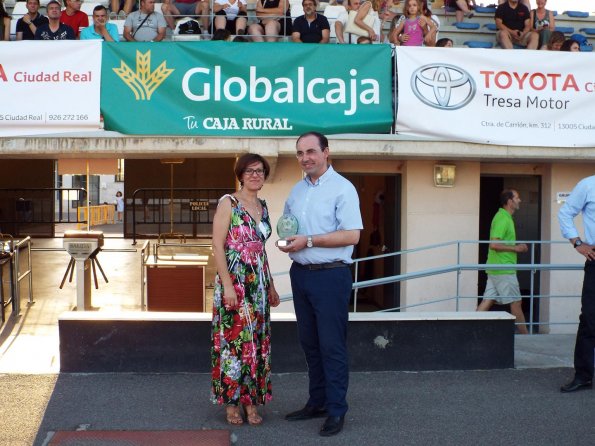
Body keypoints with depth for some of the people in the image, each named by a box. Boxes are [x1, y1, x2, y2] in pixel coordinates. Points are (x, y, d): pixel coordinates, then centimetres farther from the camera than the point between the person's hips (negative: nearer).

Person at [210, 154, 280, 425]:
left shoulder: (263, 206, 13)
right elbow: (217, 246, -12)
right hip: (234, 281, -7)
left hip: (259, 284, 7)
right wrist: (227, 285, -19)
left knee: (257, 341, 8)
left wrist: (271, 286, 18)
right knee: (233, 339, -1)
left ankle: (251, 400, 18)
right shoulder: (228, 203, -7)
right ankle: (231, 402, 10)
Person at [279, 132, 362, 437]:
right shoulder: (297, 190, 14)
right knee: (309, 342, 13)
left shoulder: (342, 188, -9)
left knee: (332, 345, -3)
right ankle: (317, 402, 24)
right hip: (300, 273, 7)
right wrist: (286, 239, 1)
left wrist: (308, 241, -18)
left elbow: (352, 235, -17)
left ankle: (336, 411, 6)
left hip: (330, 275, -7)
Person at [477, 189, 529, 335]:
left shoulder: (504, 217, 16)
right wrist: (515, 248, -15)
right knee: (516, 302, 2)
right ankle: (525, 335, 12)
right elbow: (494, 244, -24)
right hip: (504, 269, -9)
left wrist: (516, 247, 14)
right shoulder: (503, 219, -16)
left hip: (496, 269, 9)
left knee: (488, 301, 5)